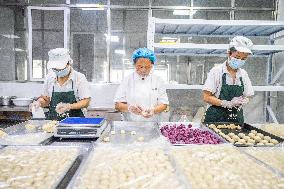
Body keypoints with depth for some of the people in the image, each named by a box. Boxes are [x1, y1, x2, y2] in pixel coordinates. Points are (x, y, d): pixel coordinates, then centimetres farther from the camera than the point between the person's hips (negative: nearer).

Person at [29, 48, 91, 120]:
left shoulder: (79, 78, -3)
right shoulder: (49, 78, 10)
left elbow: (86, 102, -6)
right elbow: (45, 99, 21)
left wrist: (69, 106, -19)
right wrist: (39, 102, 0)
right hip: (53, 122, 3)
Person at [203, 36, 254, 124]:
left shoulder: (243, 74, 6)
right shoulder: (216, 71, -8)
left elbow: (246, 96, 14)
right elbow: (206, 97, -12)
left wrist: (243, 101, -9)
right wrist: (228, 104, -20)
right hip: (216, 118, -4)